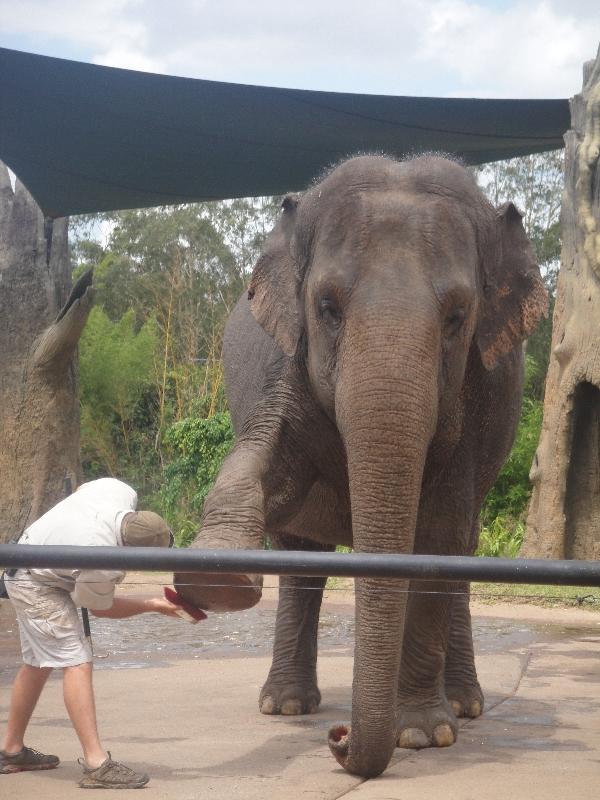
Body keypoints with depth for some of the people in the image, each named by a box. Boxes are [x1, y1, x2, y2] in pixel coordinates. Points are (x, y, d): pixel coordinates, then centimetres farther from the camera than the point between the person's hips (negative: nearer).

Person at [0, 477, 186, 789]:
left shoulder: (121, 492, -18)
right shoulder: (101, 565, -37)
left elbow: (81, 489, 7)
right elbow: (100, 608, -14)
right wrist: (153, 605, -9)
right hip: (39, 589, -10)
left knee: (38, 664, 18)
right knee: (76, 663, -16)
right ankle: (96, 763, -20)